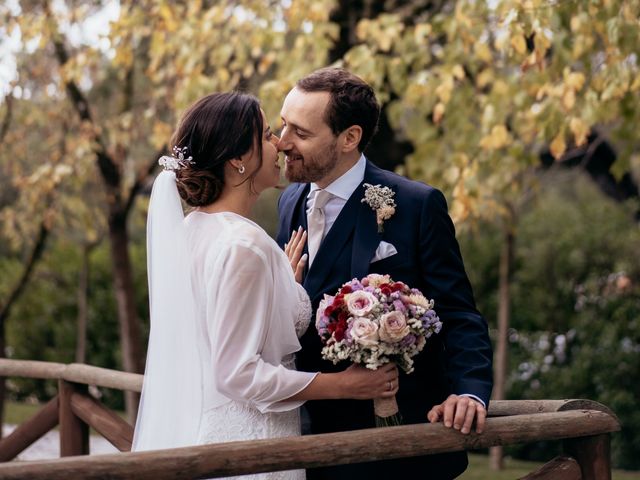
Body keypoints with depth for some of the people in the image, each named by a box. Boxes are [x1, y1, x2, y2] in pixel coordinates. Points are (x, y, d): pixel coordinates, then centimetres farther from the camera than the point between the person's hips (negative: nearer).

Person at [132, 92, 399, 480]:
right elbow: (238, 373, -22)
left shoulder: (189, 228, 7)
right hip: (240, 439, -9)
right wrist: (346, 385, -15)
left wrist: (285, 283, 17)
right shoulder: (242, 245, -20)